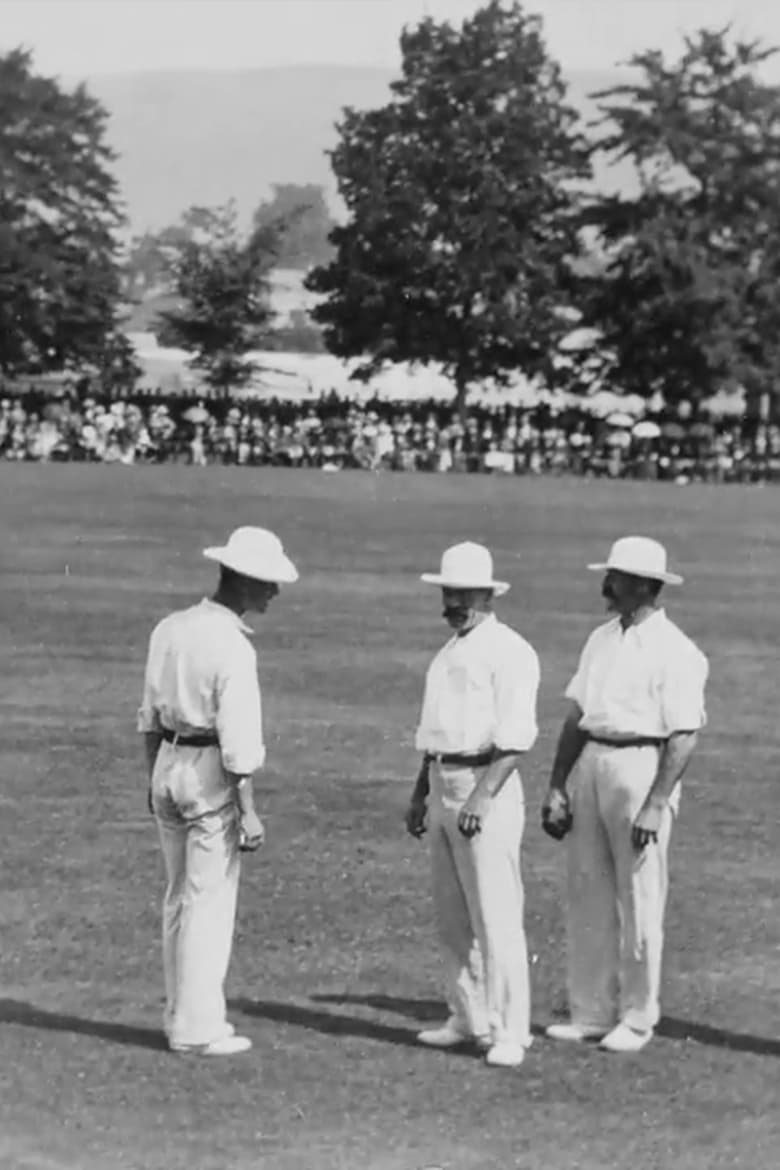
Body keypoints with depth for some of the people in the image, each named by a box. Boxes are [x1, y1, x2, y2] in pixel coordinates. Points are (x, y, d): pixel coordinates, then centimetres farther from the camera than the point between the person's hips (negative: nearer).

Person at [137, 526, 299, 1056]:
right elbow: (238, 739, -19)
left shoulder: (170, 628, 4)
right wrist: (249, 812, -15)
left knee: (181, 897, 16)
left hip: (168, 765, 8)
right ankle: (198, 1027, 4)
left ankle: (183, 1016, 23)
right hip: (212, 776, -8)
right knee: (210, 902, 0)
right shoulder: (234, 649, -19)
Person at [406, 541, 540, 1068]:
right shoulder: (450, 652, 17)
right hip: (443, 783, 9)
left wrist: (481, 798, -24)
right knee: (452, 914, 11)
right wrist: (420, 793, 18)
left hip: (487, 786, -9)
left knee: (496, 915, -9)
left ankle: (509, 1031, -6)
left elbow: (516, 736, -17)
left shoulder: (509, 651, -10)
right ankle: (468, 1019, 20)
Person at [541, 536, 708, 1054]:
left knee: (639, 899, 0)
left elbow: (684, 736, -14)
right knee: (588, 894, 9)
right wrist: (557, 786, 9)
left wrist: (655, 805, -19)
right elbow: (577, 715, 14)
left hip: (642, 767, -7)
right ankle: (592, 1012, 18)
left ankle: (637, 1018, 10)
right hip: (591, 764, 7)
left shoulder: (675, 652, -11)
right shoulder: (602, 640, 12)